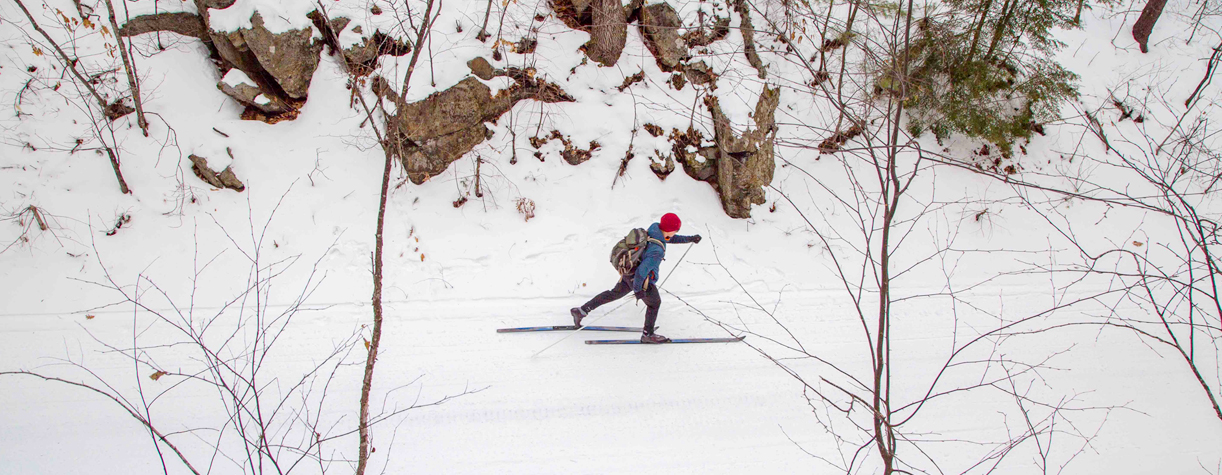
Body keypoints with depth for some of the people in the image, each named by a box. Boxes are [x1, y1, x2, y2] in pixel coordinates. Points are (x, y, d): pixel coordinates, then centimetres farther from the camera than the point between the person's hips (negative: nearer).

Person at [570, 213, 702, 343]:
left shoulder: (655, 227, -13)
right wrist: (637, 289, -21)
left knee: (615, 293, 25)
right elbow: (641, 271, -34)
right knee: (654, 303, 18)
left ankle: (581, 310, 30)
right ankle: (647, 334, 36)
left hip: (629, 273, 8)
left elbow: (668, 238, 10)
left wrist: (689, 239, 11)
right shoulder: (657, 251, -36)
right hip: (642, 281, -8)